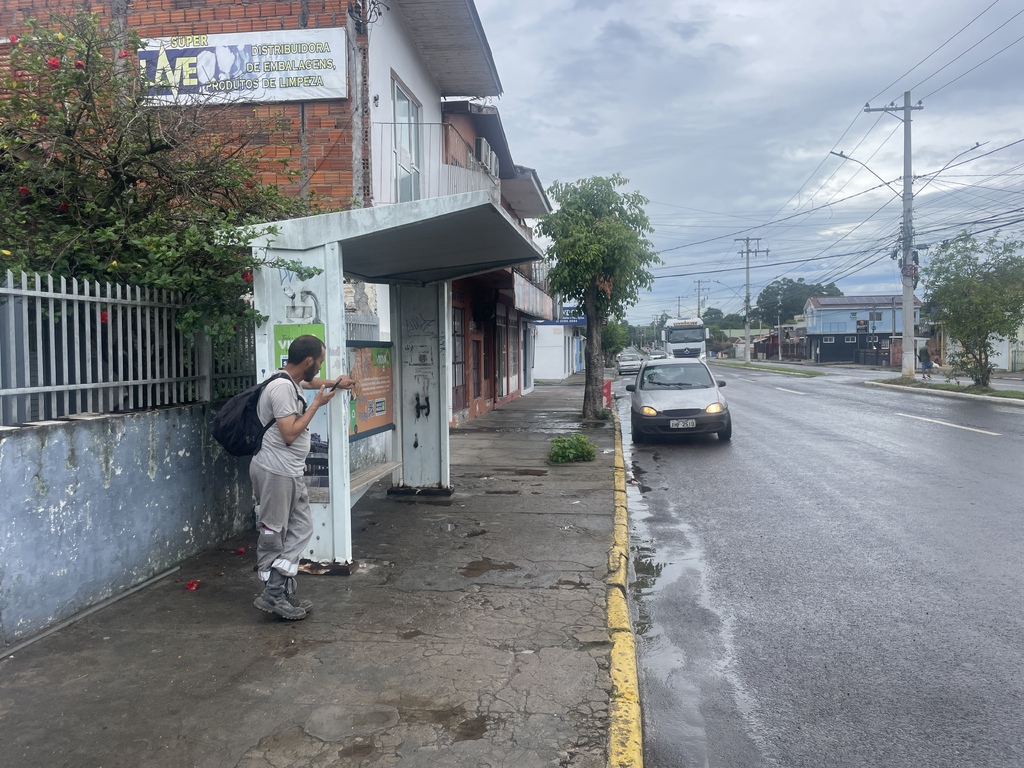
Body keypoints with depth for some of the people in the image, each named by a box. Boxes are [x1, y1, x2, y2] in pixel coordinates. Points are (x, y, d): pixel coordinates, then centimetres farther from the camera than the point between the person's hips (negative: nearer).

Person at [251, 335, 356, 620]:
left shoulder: (293, 381, 12)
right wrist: (317, 404, -14)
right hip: (275, 472, -10)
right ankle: (273, 594, 7)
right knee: (274, 535, -1)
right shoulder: (282, 388, -19)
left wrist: (333, 382, 42)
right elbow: (290, 433, -23)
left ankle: (284, 592, 16)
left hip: (291, 473, 10)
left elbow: (309, 381, 39)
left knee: (301, 528, 11)